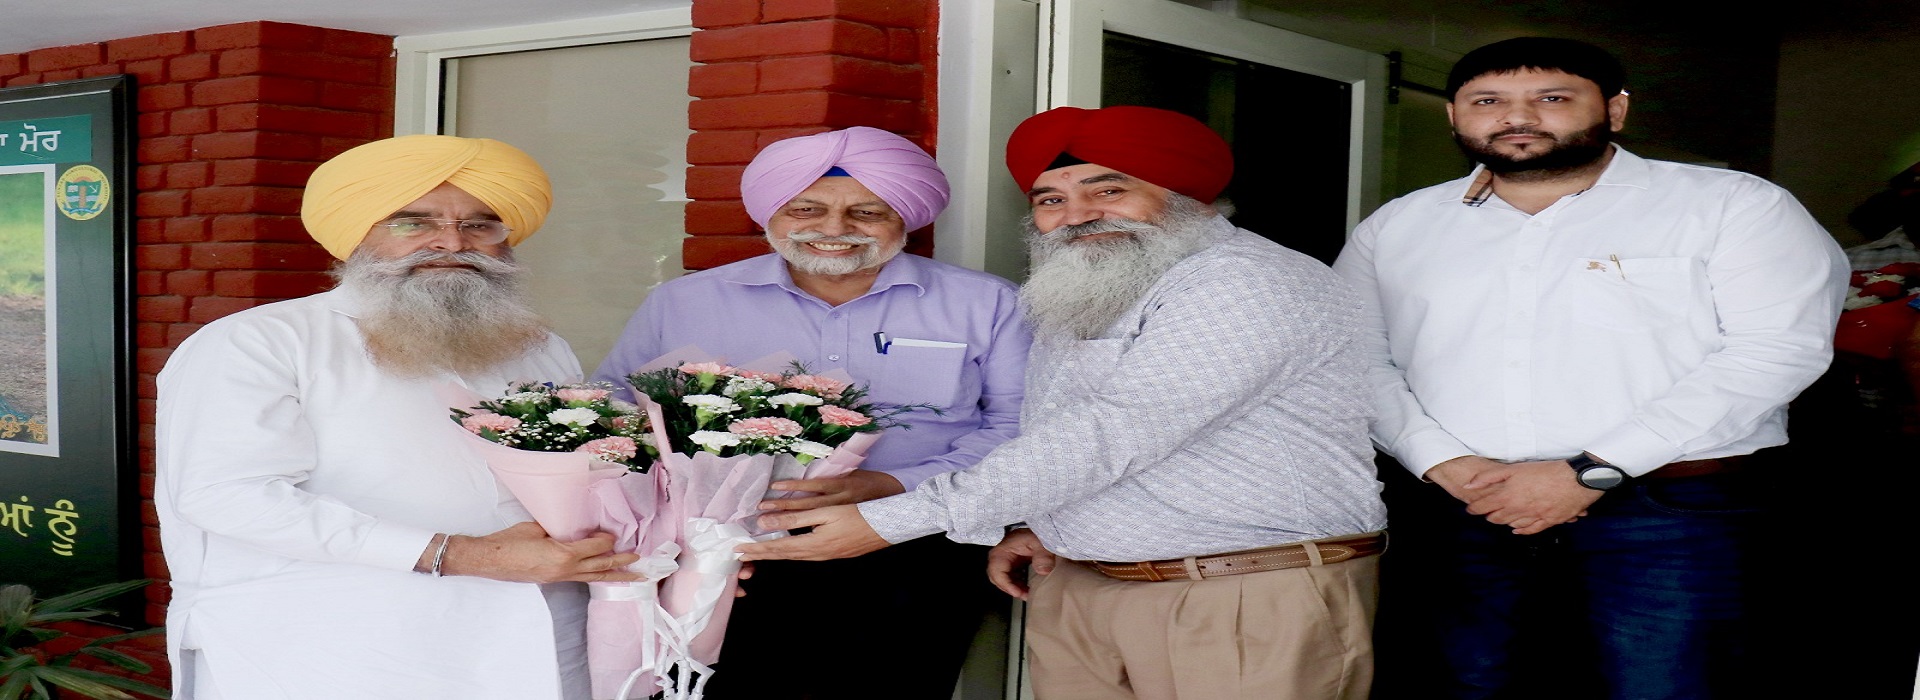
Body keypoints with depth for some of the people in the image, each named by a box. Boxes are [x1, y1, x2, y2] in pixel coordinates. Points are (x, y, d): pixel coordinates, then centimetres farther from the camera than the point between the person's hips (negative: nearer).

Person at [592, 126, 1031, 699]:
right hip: (731, 563, 1)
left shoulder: (987, 305, 5)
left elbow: (1021, 426, -1)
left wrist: (893, 486, -17)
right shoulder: (682, 303, 8)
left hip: (912, 571, 0)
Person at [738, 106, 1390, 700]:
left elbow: (1108, 436, -25)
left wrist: (886, 522, -25)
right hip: (1075, 594, 8)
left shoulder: (1250, 283, -16)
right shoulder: (1072, 301, 13)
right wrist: (1028, 525, 2)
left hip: (1250, 604, -7)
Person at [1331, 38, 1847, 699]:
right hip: (1452, 515, 3)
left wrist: (1591, 472, -15)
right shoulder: (1395, 227, 13)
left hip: (1667, 515, -2)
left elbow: (1780, 348, -8)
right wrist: (1440, 460, -12)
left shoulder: (1731, 205, 2)